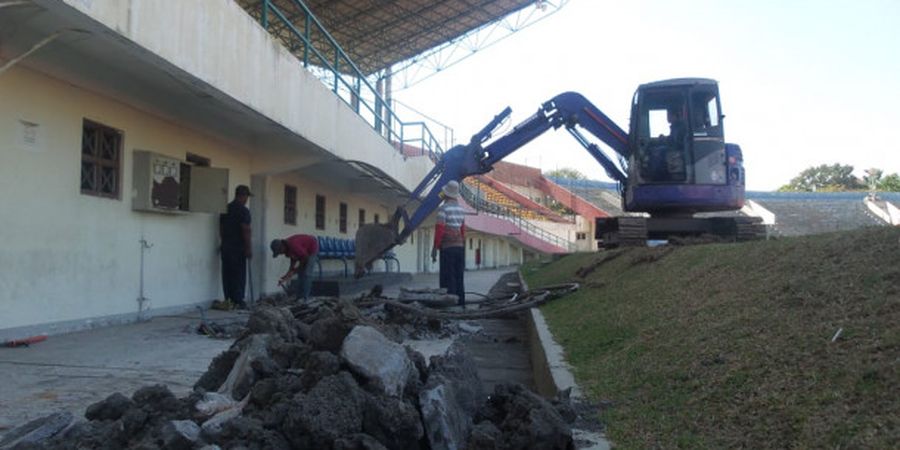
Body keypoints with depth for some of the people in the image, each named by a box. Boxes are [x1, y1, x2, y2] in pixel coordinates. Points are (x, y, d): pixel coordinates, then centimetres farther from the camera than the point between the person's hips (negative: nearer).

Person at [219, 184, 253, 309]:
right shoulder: (243, 210, -11)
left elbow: (221, 228, 17)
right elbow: (246, 230, -15)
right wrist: (249, 248, -11)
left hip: (225, 246, 7)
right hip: (238, 248, -7)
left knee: (227, 274, 8)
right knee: (239, 275, -3)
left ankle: (228, 300, 10)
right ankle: (238, 301, -3)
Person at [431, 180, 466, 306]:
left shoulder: (443, 208, -9)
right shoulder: (461, 209, 12)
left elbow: (439, 229, -13)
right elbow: (463, 230, 14)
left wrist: (435, 248, -9)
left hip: (447, 248, -6)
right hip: (460, 247, 6)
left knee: (448, 278, -4)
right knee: (459, 278, 10)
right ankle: (460, 304, 11)